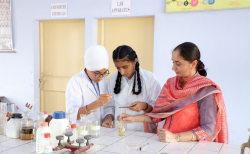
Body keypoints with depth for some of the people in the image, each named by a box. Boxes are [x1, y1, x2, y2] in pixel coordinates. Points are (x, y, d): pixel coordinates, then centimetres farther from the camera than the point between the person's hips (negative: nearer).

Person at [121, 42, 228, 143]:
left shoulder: (205, 90, -12)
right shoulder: (171, 83, 6)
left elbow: (209, 129, -17)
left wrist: (176, 138, -26)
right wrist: (134, 118, 3)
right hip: (167, 144, 5)